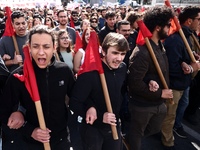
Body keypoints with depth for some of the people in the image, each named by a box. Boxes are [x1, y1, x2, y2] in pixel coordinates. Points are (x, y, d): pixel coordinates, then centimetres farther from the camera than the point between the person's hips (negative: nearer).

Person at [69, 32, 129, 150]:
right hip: (93, 128, -5)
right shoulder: (89, 73, -25)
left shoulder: (123, 68, -8)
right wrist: (100, 117, -26)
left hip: (114, 125, 5)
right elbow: (74, 104, -22)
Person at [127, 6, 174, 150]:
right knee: (137, 134, 15)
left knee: (155, 129, 27)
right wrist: (160, 93, -20)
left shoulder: (159, 45, 3)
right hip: (143, 104, -8)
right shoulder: (142, 52, -27)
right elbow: (135, 84, -28)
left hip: (159, 103, 9)